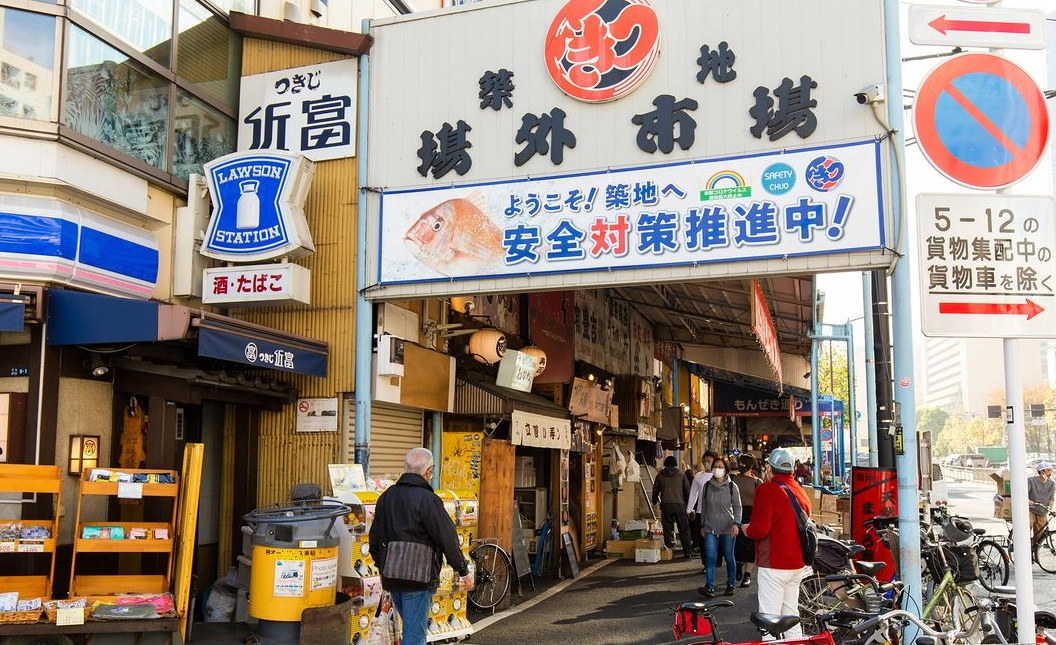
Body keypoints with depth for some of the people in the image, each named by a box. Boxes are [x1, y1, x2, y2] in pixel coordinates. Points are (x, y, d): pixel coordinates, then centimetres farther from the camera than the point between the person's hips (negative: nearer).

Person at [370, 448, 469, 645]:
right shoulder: (427, 499, -16)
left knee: (411, 627, 23)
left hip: (392, 577, 7)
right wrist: (463, 569, -3)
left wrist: (382, 566, 29)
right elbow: (447, 538, -14)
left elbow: (375, 538, 17)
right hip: (418, 577, -7)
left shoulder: (386, 497, 8)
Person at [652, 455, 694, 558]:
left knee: (668, 529, 4)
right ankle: (688, 552, 7)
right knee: (684, 529, 7)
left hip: (666, 505, 0)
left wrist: (654, 502, 32)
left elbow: (655, 490, 15)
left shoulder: (660, 475, 7)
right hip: (680, 505, 0)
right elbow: (687, 490, 9)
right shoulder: (681, 475, 7)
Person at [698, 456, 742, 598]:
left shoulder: (731, 486, -2)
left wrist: (736, 523, -14)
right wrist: (702, 525, 15)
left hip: (727, 528, -1)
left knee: (729, 558, 8)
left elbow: (737, 507, -1)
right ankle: (709, 587, -13)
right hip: (710, 528, 2)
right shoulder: (707, 486, 5)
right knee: (710, 558, -9)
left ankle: (730, 585, 23)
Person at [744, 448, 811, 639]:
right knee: (791, 616, 17)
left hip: (773, 565, -8)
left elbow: (759, 529, -21)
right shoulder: (800, 491, 11)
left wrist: (746, 529, 0)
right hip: (798, 565, 8)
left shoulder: (767, 489, -14)